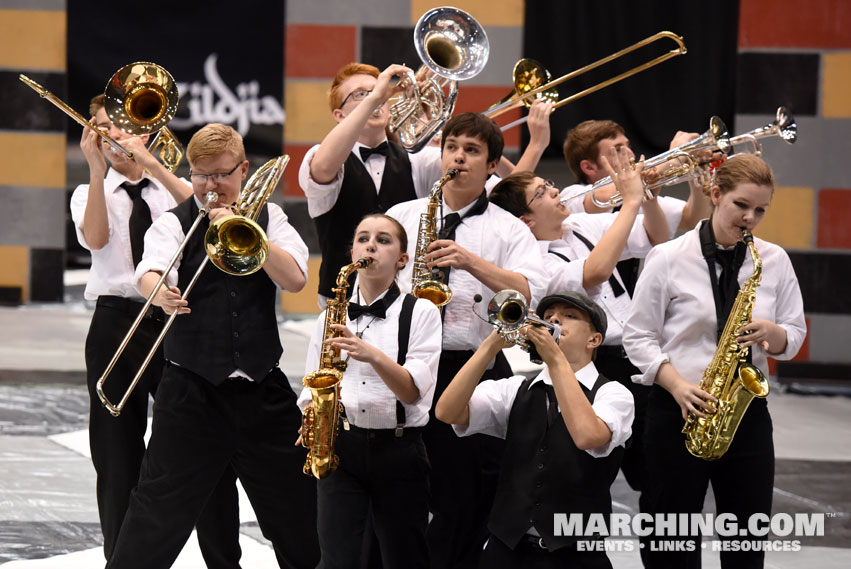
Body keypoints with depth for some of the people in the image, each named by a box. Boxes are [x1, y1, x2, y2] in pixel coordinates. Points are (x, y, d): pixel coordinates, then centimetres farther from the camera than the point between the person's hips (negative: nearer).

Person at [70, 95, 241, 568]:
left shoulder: (172, 188, 12)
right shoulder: (90, 194, 12)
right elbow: (95, 238, -9)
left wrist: (153, 166, -18)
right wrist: (97, 168, -16)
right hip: (116, 323, 1)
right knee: (117, 455, 3)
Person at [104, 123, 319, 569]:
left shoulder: (268, 218, 8)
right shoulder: (174, 223, 0)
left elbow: (295, 278, -7)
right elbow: (150, 274, -19)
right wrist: (162, 294, -43)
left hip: (263, 387, 2)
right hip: (192, 390, -2)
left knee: (298, 511, 10)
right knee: (157, 516, -5)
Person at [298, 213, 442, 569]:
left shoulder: (420, 312, 1)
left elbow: (412, 390, -10)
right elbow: (311, 392, 14)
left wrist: (372, 355, -27)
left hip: (398, 449, -2)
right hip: (339, 446, 2)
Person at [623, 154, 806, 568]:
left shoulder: (774, 261, 6)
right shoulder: (668, 258, -4)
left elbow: (794, 335, 11)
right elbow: (638, 336, -2)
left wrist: (774, 335, -13)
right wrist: (678, 385, -16)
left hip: (746, 410, 3)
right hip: (678, 410, -3)